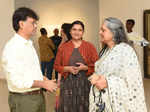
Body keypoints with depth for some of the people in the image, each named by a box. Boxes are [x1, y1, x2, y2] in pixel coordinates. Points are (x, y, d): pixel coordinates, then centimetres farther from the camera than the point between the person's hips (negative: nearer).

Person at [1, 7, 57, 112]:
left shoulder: (29, 44, 13)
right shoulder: (12, 47, -18)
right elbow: (17, 80, -24)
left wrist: (43, 78, 3)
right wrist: (43, 84, -17)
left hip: (38, 95, 9)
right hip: (23, 99, -8)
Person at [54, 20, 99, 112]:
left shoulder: (90, 47, 3)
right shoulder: (63, 47, 6)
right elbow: (57, 65, 8)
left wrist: (85, 67, -13)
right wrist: (68, 68, -10)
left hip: (85, 83, 0)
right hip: (67, 83, 1)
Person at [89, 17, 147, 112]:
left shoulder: (126, 50, -15)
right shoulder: (105, 50, 9)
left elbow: (133, 81, -18)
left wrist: (107, 82, -23)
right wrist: (96, 76, -6)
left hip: (117, 101, -7)